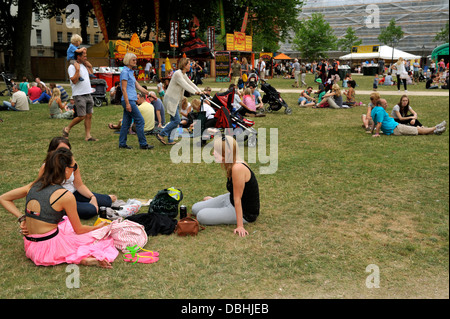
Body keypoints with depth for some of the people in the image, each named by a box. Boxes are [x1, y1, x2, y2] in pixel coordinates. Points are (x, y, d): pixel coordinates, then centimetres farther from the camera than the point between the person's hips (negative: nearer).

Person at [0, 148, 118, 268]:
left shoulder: (34, 185, 1)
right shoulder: (66, 196, -16)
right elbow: (79, 229, -4)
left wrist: (22, 218, 8)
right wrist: (98, 227, 14)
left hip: (30, 247, 6)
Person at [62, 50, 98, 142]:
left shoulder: (84, 65, 15)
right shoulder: (72, 67, -10)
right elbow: (74, 81, -20)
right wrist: (77, 69, -22)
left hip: (88, 94, 8)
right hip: (79, 95, -8)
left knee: (89, 116, 5)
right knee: (81, 116, -8)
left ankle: (88, 136, 8)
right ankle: (67, 129, 13)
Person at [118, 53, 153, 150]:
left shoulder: (130, 72, 19)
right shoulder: (125, 72, -10)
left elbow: (138, 86, 22)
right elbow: (124, 89, -15)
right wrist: (127, 103, -20)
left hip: (131, 101, 9)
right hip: (129, 100, -9)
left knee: (126, 123, 10)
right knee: (140, 121, -7)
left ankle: (122, 143, 14)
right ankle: (143, 144, -3)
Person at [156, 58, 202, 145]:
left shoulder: (184, 74, 13)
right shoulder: (177, 74, -17)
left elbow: (190, 83, 12)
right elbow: (185, 85, -26)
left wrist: (200, 91, 1)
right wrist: (195, 92, -32)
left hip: (176, 100, 10)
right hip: (170, 100, -10)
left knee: (174, 121, 8)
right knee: (176, 120, -12)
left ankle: (170, 140, 12)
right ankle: (160, 135, -3)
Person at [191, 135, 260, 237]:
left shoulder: (238, 168, -32)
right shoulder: (231, 165, -4)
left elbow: (237, 199, -28)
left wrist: (240, 226, -24)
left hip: (245, 213, -8)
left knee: (202, 216, -18)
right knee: (195, 208, 5)